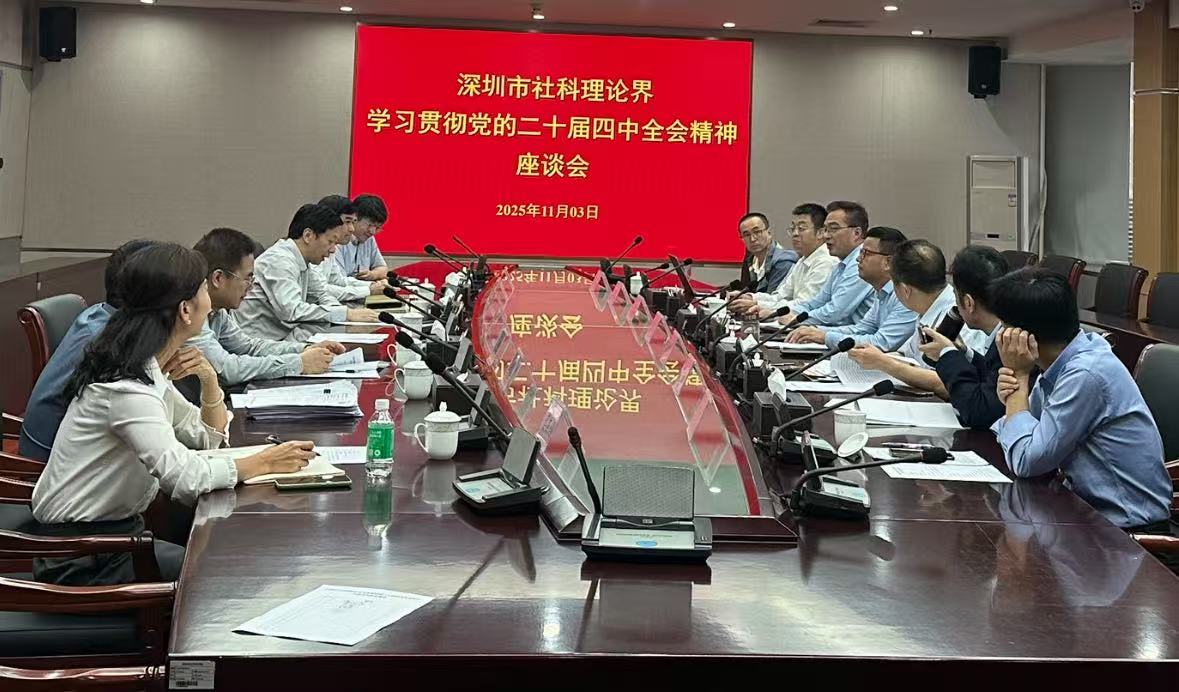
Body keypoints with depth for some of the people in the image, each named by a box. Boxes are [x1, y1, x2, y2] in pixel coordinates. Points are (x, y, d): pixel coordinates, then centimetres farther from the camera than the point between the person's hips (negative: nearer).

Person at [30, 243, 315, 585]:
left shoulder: (147, 368, 5)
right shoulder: (124, 386, -24)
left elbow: (208, 437, 14)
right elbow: (185, 477, -33)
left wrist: (209, 380, -4)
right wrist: (263, 463, -20)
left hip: (114, 530, 9)